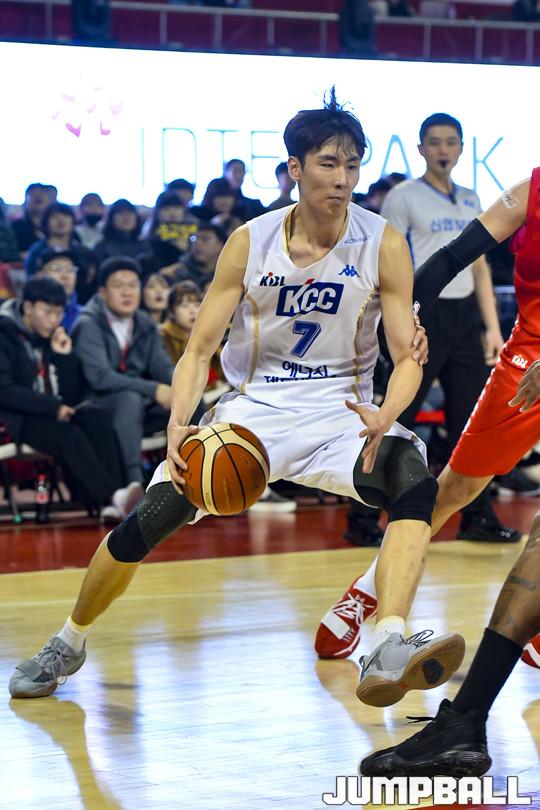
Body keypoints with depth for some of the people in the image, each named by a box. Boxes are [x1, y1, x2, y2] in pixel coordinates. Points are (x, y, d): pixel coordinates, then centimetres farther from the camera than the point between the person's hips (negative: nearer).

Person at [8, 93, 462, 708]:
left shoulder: (382, 245, -10)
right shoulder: (250, 242, -7)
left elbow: (407, 357, -8)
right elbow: (199, 350, -3)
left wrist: (384, 415, -31)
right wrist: (180, 424, -22)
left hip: (341, 412, -1)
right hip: (252, 406, 1)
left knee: (415, 484, -33)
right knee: (146, 522, -12)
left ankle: (389, 652, -43)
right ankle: (69, 643, 14)